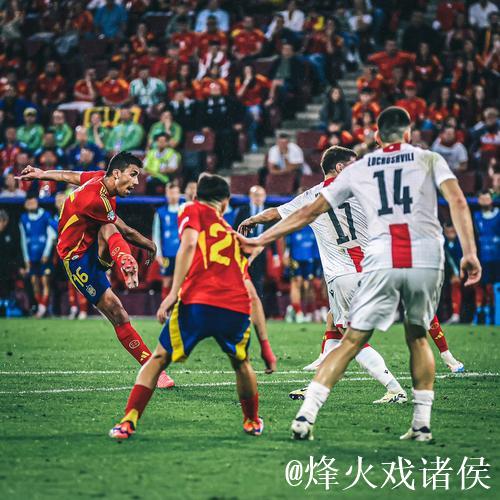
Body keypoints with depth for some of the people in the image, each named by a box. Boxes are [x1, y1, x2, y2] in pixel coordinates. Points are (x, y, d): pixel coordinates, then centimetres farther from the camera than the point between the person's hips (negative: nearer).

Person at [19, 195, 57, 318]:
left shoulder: (45, 216, -3)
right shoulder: (24, 219, 8)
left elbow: (51, 235, -2)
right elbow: (23, 240, 12)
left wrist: (46, 253, -6)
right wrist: (26, 259, 10)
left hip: (44, 256, -4)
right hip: (31, 256, 4)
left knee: (45, 280, -8)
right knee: (34, 281, 3)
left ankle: (43, 307, -11)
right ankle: (39, 306, 11)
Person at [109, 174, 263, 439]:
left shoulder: (192, 211, 18)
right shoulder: (234, 234, 30)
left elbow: (188, 244, -5)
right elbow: (253, 297, 30)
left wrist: (174, 292, -11)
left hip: (198, 301, -3)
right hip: (238, 307, 3)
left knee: (159, 358, 12)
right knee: (241, 363, 31)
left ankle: (128, 422, 2)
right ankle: (253, 422, 42)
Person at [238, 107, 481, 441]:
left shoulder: (358, 170, 17)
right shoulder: (429, 160, 15)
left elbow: (311, 211, 20)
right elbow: (457, 202, -2)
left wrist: (261, 240, 28)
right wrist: (470, 253, -6)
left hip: (382, 263, 0)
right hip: (427, 260, 0)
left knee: (352, 342, 4)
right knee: (418, 337, 19)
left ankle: (306, 415, -6)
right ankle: (422, 424, 15)